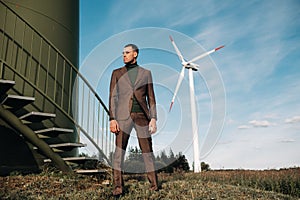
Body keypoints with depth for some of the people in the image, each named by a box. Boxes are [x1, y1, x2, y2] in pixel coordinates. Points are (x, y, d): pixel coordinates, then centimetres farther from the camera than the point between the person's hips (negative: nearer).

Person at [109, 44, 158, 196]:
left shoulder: (146, 73, 11)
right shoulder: (117, 73, 11)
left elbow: (151, 98, 8)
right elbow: (113, 97, 5)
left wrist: (153, 118, -2)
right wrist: (112, 119, -6)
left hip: (142, 116, 0)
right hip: (123, 116, 0)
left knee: (147, 150, 3)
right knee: (119, 150, -5)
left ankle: (153, 183, 14)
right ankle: (118, 186, 2)